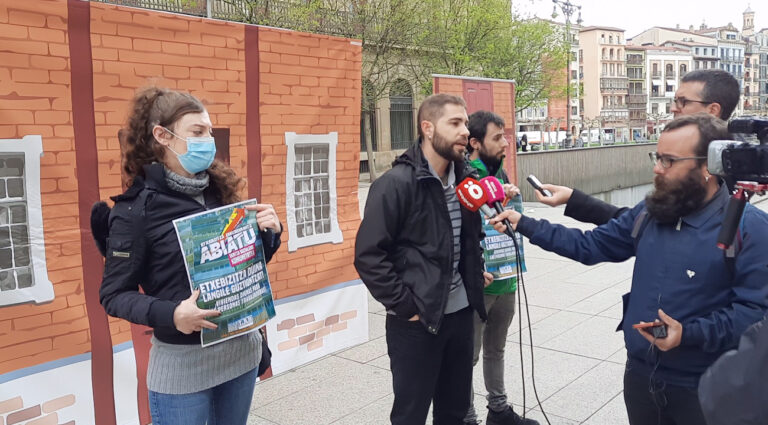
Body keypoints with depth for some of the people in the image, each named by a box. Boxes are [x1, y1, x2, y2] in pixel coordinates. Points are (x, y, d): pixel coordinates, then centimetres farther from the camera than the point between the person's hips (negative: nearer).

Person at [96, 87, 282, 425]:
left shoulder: (220, 191, 4)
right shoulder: (137, 208, -11)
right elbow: (115, 294, -9)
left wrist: (269, 234, -7)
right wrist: (170, 315, -25)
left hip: (241, 348, 5)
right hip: (182, 362, -5)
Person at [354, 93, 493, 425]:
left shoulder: (465, 177, 6)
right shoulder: (396, 184, -16)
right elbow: (368, 256, -17)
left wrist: (476, 271, 10)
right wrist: (404, 305, -17)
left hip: (460, 312, 6)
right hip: (416, 321, -6)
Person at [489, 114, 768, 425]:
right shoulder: (650, 212, 4)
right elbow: (591, 245, 7)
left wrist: (690, 334, -28)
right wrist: (526, 225, 1)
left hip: (702, 387, -5)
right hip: (640, 372, 5)